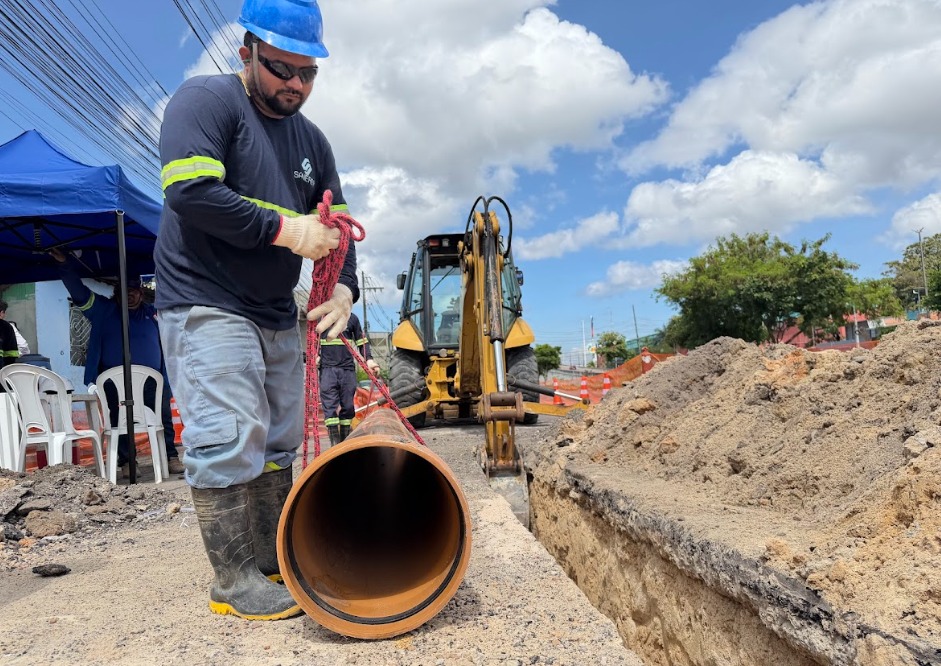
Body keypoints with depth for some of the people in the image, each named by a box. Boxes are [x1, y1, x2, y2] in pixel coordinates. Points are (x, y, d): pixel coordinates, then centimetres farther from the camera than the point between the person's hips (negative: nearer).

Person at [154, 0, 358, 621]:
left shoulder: (312, 141, 15)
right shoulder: (205, 100, -5)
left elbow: (337, 229, 14)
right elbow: (190, 191, -20)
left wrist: (342, 291, -5)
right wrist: (285, 229, -19)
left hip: (278, 316, 8)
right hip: (206, 307, -7)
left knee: (280, 444, 10)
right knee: (229, 440, -11)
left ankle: (274, 562, 22)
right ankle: (234, 581, 2)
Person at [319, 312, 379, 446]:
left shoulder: (352, 318, 9)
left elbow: (362, 342, 11)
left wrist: (369, 359, -3)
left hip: (348, 369, 1)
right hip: (327, 368, -1)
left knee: (347, 406, 3)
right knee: (330, 405, -10)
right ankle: (335, 444, -11)